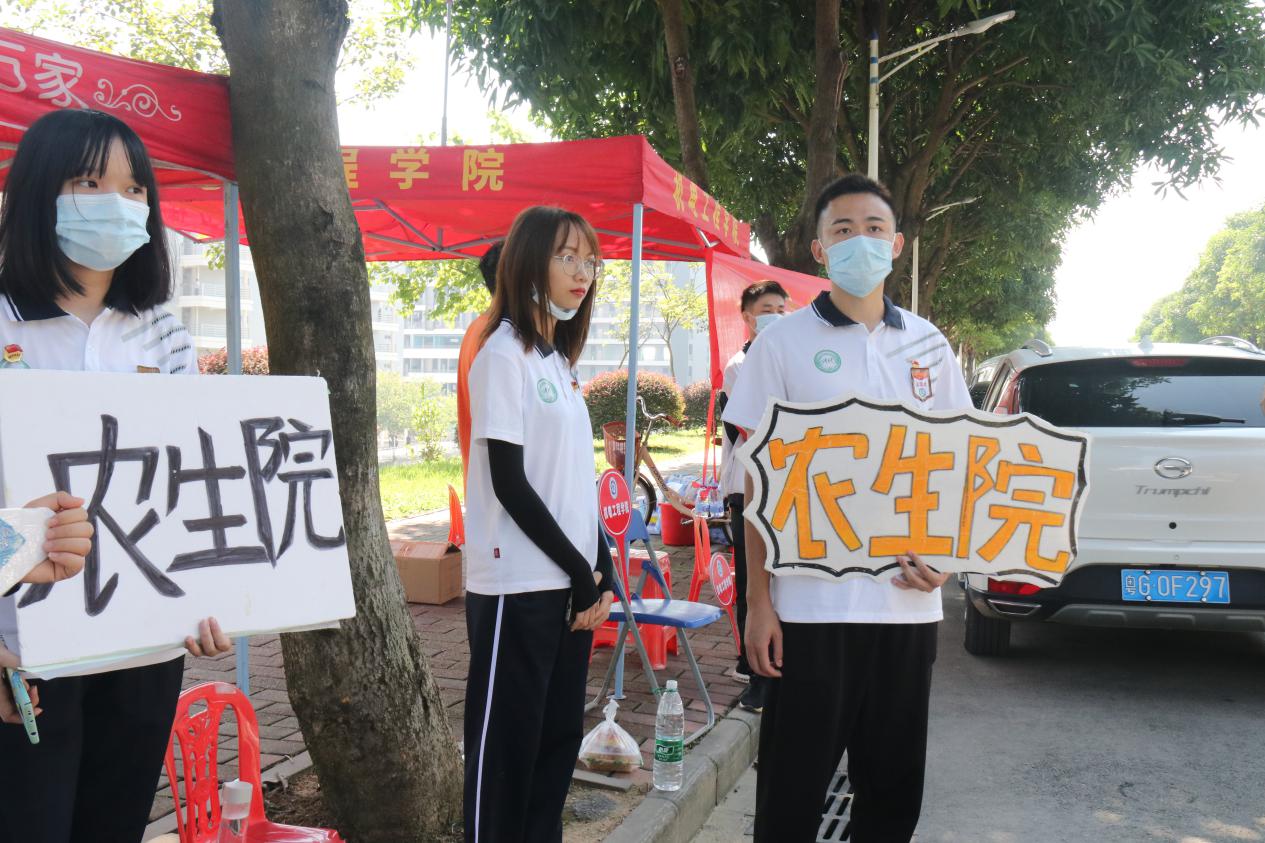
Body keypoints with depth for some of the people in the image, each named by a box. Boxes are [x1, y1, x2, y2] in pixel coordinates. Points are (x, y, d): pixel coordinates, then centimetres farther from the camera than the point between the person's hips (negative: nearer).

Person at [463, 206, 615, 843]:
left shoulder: (559, 359, 15)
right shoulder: (503, 355, -10)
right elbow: (510, 484, -15)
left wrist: (601, 570, 6)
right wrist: (580, 571, -11)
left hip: (569, 583, 8)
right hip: (518, 584, -8)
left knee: (559, 737, 13)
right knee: (506, 743, 1)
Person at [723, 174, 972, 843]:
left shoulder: (927, 345, 10)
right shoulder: (782, 342, 0)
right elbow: (758, 483, -1)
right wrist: (757, 601, -6)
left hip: (907, 602, 4)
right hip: (811, 604, -3)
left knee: (894, 787, 14)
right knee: (793, 787, 5)